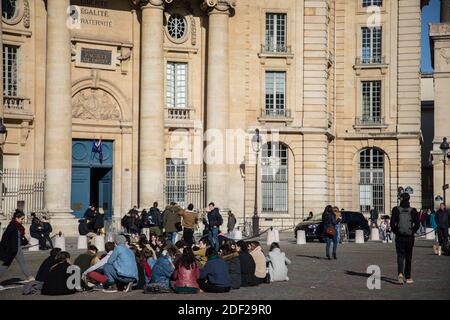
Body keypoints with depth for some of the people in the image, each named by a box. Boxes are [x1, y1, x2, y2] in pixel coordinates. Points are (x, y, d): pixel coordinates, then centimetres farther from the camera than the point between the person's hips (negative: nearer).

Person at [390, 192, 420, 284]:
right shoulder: (413, 211, -3)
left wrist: (396, 232, 6)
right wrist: (412, 232, 8)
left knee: (400, 256, 3)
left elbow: (392, 223, -9)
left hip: (399, 237, -1)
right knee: (408, 257, 13)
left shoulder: (396, 210, -5)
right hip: (410, 238, 1)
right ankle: (408, 277, 20)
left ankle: (400, 273, -22)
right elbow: (417, 224, -7)